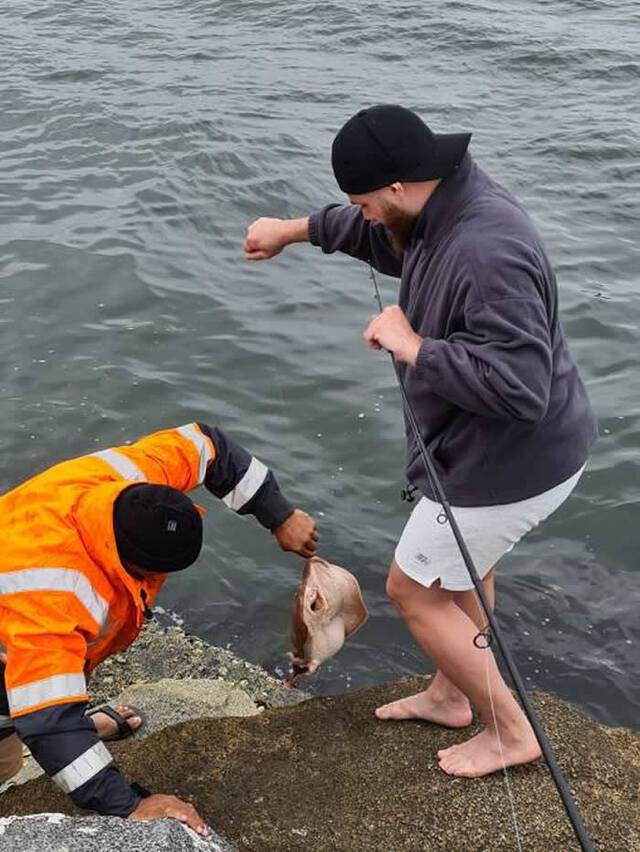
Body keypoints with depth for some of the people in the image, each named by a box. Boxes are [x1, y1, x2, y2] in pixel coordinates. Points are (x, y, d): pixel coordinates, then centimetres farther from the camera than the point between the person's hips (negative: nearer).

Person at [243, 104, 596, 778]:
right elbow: (381, 234, 20)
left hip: (510, 465, -10)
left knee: (414, 590, 7)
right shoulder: (446, 207, -3)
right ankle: (451, 695, 51)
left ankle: (510, 732, 23)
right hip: (498, 446, 10)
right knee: (463, 560, 29)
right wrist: (295, 230, 25)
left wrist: (412, 347, -29)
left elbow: (517, 384, -38)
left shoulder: (486, 252, -34)